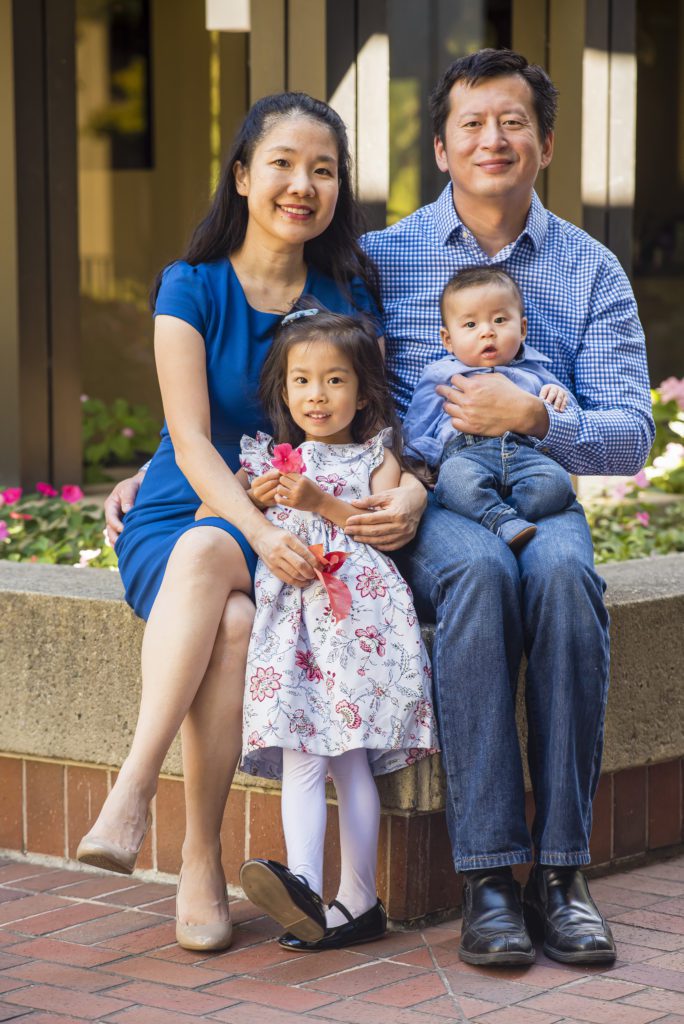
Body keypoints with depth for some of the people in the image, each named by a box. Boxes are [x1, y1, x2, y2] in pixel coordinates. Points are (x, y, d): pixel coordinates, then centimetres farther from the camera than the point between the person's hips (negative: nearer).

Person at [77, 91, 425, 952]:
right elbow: (192, 442, -9)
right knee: (230, 620, -37)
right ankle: (200, 863, -37)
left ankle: (133, 793, -35)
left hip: (298, 533, 1)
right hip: (176, 519, -1)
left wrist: (409, 493, -15)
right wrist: (258, 529, -26)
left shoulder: (349, 295, 7)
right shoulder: (191, 289, 0)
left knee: (208, 557, -36)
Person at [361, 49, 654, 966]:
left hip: (542, 502, 1)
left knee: (563, 573, -36)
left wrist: (534, 417, -15)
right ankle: (488, 879, -36)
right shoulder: (382, 258, 10)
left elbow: (631, 438, 3)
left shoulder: (591, 271, 10)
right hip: (425, 509, -1)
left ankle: (560, 870, -32)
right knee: (479, 569, -37)